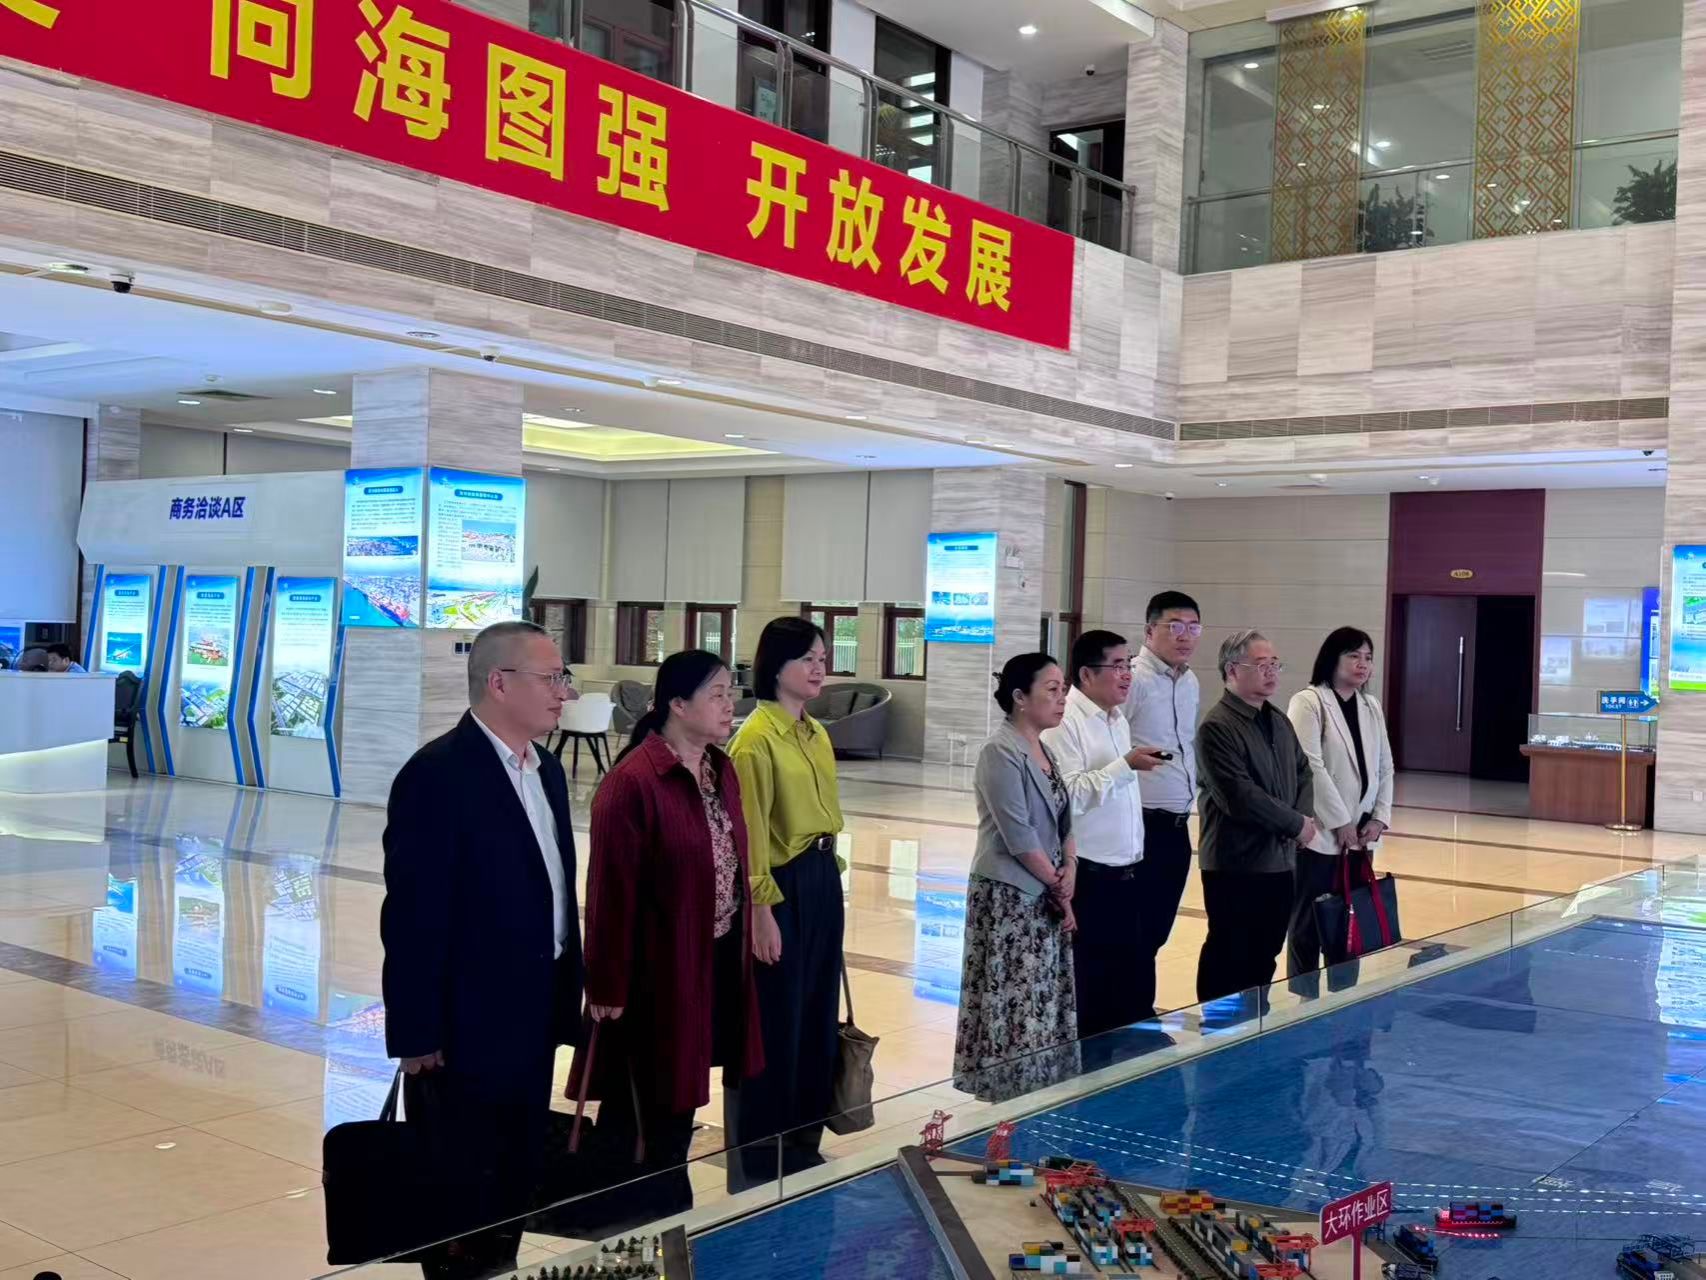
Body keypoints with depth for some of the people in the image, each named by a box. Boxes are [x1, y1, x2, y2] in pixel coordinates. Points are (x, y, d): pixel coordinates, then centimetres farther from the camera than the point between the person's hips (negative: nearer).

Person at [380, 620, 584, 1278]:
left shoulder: (546, 772, 9)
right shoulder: (437, 774, -18)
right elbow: (413, 914, -19)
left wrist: (568, 996, 13)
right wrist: (417, 1034, -18)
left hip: (535, 1017, 8)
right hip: (469, 1025, -8)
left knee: (515, 1183, 18)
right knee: (460, 1194, 7)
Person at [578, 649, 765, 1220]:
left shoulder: (722, 770, 6)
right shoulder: (632, 782, -19)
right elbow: (612, 891, -17)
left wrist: (742, 939, 10)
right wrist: (607, 985, -14)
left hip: (718, 959, 8)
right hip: (659, 968, -8)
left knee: (677, 1093, 18)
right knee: (656, 1099, 7)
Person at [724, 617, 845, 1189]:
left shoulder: (816, 734, 11)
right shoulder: (757, 738, -15)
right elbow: (749, 832, -17)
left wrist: (832, 881, 17)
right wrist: (761, 910, -18)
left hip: (823, 881, 8)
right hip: (781, 887, -8)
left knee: (817, 1015, 14)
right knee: (774, 1022, 1)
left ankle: (802, 1144, 28)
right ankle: (759, 1160, 15)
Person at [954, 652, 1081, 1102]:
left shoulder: (1045, 752, 11)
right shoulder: (1001, 754, -15)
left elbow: (1064, 820, 12)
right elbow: (1018, 836, -18)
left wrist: (1069, 871, -5)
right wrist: (1057, 886, -9)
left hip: (1045, 898, 8)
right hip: (1008, 899, -8)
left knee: (1045, 1002, 13)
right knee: (1011, 1006, -2)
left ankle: (1041, 1094, 23)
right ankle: (1006, 1096, 8)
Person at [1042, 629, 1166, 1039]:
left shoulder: (1118, 721, 14)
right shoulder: (1065, 723, -13)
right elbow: (1069, 796, -23)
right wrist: (1126, 766, -22)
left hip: (1124, 874, 8)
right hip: (1088, 877, -8)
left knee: (1132, 988, 13)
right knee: (1086, 990, 2)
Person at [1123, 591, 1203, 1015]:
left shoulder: (1191, 683, 12)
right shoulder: (1133, 679, -14)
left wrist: (1188, 795, 16)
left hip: (1178, 826, 8)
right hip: (1143, 826, -8)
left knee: (1155, 933, 15)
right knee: (1135, 935, -1)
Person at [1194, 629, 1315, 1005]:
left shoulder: (1279, 722, 13)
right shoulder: (1217, 727, -16)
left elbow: (1303, 772, 19)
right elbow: (1240, 798, -22)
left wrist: (1306, 816, -2)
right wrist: (1297, 824, -13)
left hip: (1279, 861, 8)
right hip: (1235, 865, -8)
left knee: (1265, 956, 14)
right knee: (1228, 959, 2)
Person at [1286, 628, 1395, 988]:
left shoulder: (1372, 708, 12)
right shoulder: (1309, 703, -9)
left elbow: (1384, 767, 14)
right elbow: (1310, 767, -16)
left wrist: (1379, 817, 1)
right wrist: (1340, 822, -15)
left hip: (1360, 835, 6)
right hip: (1320, 833, -6)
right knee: (1308, 924, 1)